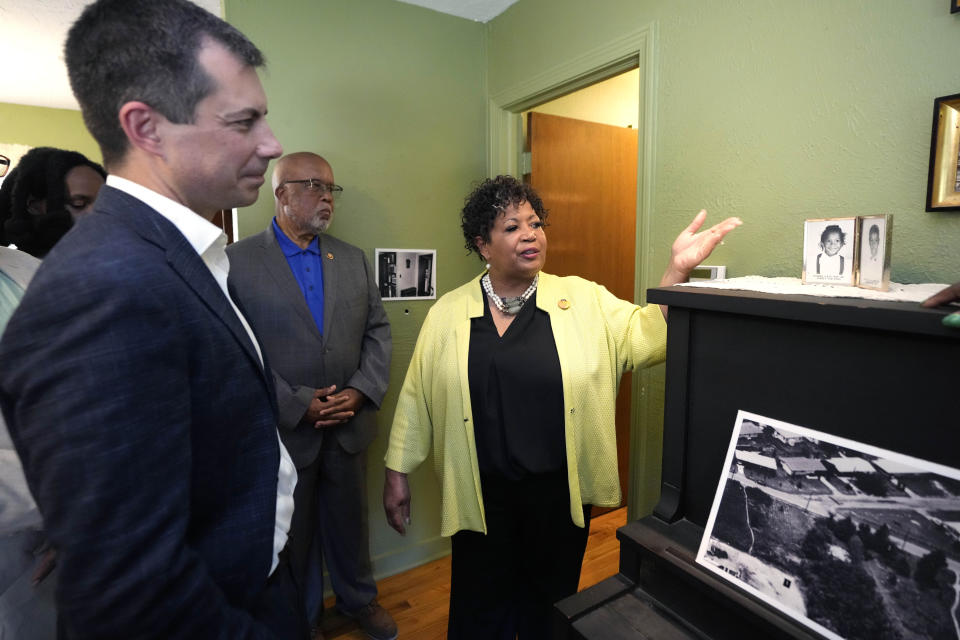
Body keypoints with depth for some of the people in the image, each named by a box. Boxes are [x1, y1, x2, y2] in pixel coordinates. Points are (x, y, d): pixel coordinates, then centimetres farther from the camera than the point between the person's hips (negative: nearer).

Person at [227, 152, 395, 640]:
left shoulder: (354, 260, 5)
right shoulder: (237, 261, -9)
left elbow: (377, 330, 4)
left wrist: (361, 390, -10)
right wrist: (298, 405, -16)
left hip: (349, 424, 4)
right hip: (284, 429, -3)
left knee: (350, 519, 20)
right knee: (292, 530, 18)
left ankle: (358, 597, 46)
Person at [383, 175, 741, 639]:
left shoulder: (582, 299, -3)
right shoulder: (448, 313, -3)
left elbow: (645, 338, -11)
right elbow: (417, 396, 1)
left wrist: (677, 269, -24)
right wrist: (397, 472, 4)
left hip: (560, 491, 1)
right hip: (481, 496, 0)